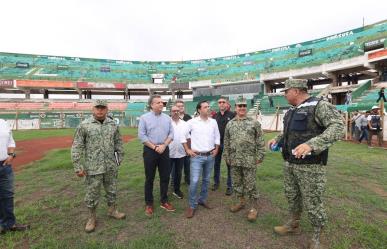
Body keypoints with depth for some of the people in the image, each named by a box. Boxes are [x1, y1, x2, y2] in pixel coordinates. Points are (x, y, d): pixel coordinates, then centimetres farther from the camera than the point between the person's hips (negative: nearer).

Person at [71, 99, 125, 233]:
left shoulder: (113, 124, 2)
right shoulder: (84, 125, -8)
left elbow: (118, 142, 11)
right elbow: (76, 147, -7)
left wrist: (120, 157, 10)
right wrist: (78, 167, -9)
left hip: (111, 166, 3)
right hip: (93, 167, -3)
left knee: (112, 190, 18)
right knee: (92, 193, 10)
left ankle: (112, 210, 39)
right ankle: (92, 218, 30)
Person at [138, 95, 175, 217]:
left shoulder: (167, 118, 6)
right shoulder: (144, 117, -4)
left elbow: (171, 134, 3)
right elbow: (142, 135, -9)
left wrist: (163, 145, -11)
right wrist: (154, 147, -12)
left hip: (164, 150, 3)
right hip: (150, 150, -3)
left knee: (165, 177, 10)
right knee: (149, 178, 7)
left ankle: (164, 201, 27)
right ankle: (149, 204, 22)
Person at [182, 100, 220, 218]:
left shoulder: (213, 122, 4)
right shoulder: (192, 122, -7)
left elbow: (217, 137, 14)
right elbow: (183, 135, -1)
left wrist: (216, 149, 6)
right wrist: (187, 150, -3)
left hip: (210, 156, 4)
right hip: (197, 156, -4)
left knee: (206, 180, 15)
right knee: (194, 181, -7)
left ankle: (202, 199, 34)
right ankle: (192, 205, 9)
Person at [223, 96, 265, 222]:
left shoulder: (254, 123, -3)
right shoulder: (230, 124, 7)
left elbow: (260, 142, -3)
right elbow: (226, 143, 10)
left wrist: (260, 156, -7)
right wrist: (227, 157, 8)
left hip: (249, 160, -4)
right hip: (234, 160, 4)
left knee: (250, 185, 3)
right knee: (237, 183, 16)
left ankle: (253, 208, 19)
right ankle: (241, 202, 35)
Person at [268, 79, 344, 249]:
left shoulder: (319, 106, -12)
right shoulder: (292, 111, 12)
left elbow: (338, 127, -26)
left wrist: (311, 144, -37)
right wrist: (277, 139, 12)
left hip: (311, 165, -8)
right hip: (290, 163, 8)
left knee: (312, 203, 5)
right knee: (292, 197, 20)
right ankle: (293, 225, 41)